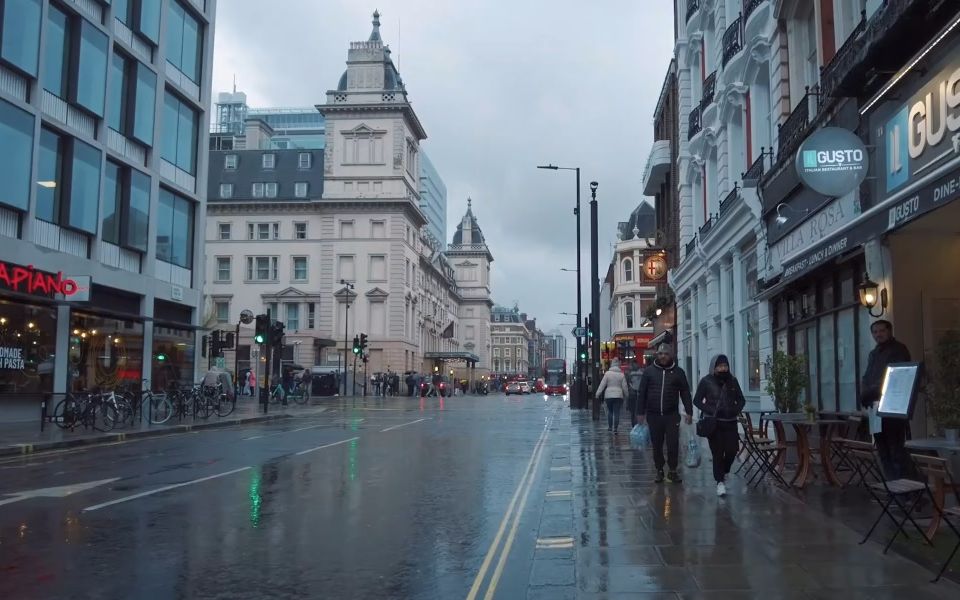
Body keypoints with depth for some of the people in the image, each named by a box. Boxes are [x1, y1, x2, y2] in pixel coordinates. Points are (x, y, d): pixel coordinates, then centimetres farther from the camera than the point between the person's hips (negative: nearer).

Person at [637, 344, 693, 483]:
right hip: (653, 415, 1)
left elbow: (685, 393, 6)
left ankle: (673, 471, 9)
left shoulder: (678, 372, 5)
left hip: (672, 415, -1)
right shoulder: (649, 371, 4)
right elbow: (641, 393, 5)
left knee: (673, 444, -5)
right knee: (657, 445, 8)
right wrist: (641, 413, 1)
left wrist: (689, 412, -1)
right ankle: (659, 471, 20)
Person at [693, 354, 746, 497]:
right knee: (718, 453, -4)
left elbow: (741, 399, 16)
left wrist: (737, 409, -5)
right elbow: (697, 400, -2)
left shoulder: (732, 381, 6)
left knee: (732, 451, 0)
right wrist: (711, 411, -15)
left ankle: (724, 472, 29)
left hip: (730, 422, 3)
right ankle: (720, 482, 5)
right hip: (713, 423, -3)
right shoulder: (706, 381, -5)